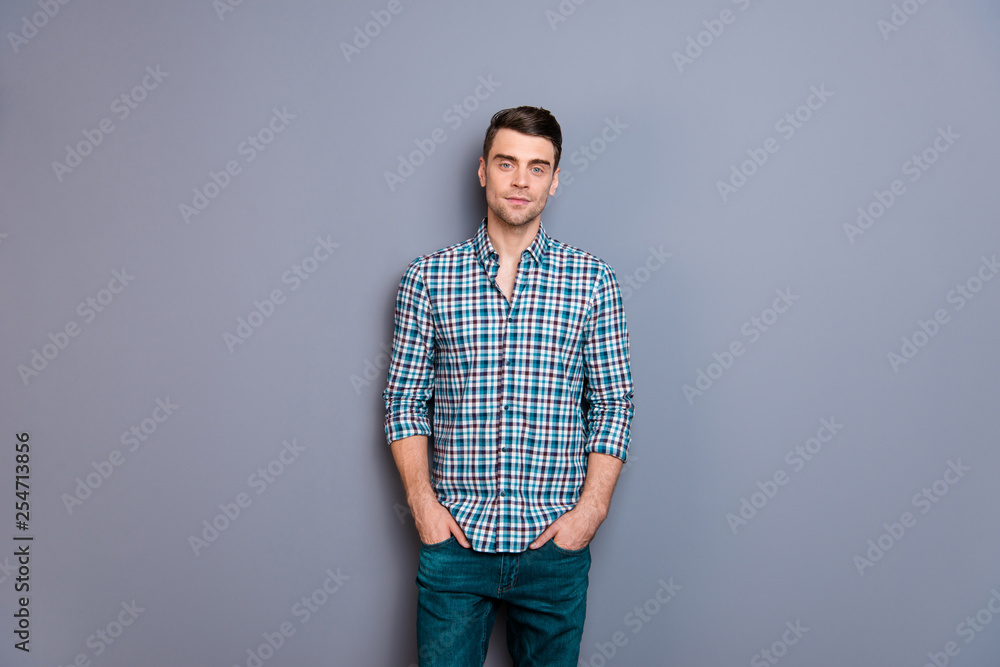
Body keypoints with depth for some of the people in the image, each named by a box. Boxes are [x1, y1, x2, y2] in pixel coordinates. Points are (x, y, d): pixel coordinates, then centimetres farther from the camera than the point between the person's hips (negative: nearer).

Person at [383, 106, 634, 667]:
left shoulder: (593, 279, 1)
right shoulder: (428, 277, 2)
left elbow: (614, 405, 2)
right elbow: (404, 400, 4)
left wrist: (591, 506, -7)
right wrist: (423, 500, -5)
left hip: (556, 542, 0)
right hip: (454, 537, 0)